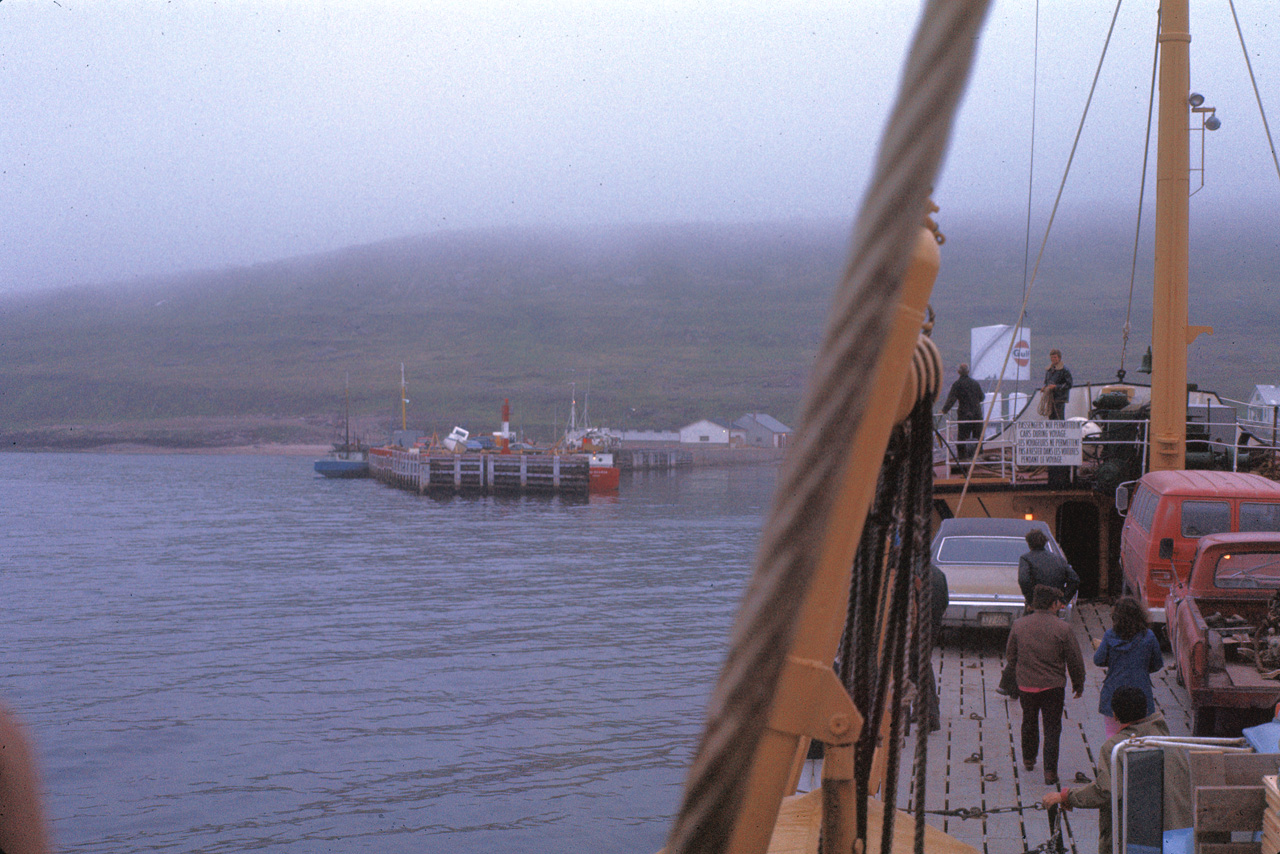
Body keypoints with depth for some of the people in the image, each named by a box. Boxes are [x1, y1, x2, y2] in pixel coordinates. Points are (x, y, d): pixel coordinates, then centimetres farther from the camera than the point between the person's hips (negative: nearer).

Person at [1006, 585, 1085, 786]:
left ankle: (1028, 760, 39)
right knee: (1052, 728, 6)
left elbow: (1010, 656, 6)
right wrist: (1078, 684, 10)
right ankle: (1050, 771, 2)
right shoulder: (1063, 628, -12)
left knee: (1029, 723, 23)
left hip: (1026, 686, 3)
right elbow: (1075, 660, -5)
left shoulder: (1019, 625, -4)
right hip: (1054, 686, -3)